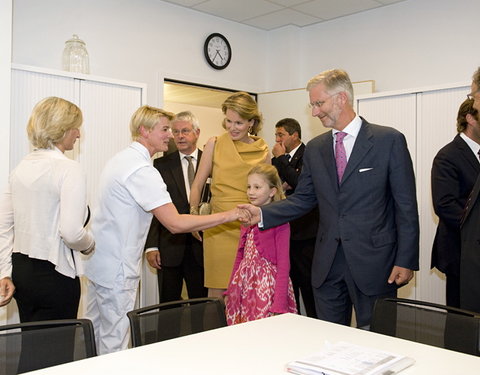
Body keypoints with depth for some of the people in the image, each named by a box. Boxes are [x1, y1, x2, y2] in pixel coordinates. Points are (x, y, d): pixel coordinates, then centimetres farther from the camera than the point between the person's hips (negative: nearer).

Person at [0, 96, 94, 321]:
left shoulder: (21, 167, 6)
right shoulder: (69, 169, -15)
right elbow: (71, 232, -23)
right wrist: (89, 245, -2)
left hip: (20, 270, 8)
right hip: (54, 276, -7)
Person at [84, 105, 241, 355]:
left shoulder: (121, 159, 10)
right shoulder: (142, 170, -21)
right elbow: (175, 223, -27)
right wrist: (229, 215, -23)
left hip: (99, 261, 10)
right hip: (117, 268, -10)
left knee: (96, 332, 19)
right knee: (115, 342, 1)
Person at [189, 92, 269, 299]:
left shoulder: (262, 150, 7)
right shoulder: (215, 144, 3)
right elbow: (198, 184, 7)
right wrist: (194, 215, -1)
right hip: (219, 227, -1)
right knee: (216, 292, 2)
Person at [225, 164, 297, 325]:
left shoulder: (279, 221, -11)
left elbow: (283, 264, -13)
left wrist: (279, 305, -17)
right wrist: (230, 290, 15)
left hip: (267, 286, -6)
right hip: (245, 285, 6)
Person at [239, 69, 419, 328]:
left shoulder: (389, 140, -6)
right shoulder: (315, 148, 9)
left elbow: (406, 206, -6)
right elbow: (303, 199, 10)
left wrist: (406, 260, -9)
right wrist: (262, 213, -5)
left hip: (374, 261, -4)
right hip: (327, 264, 4)